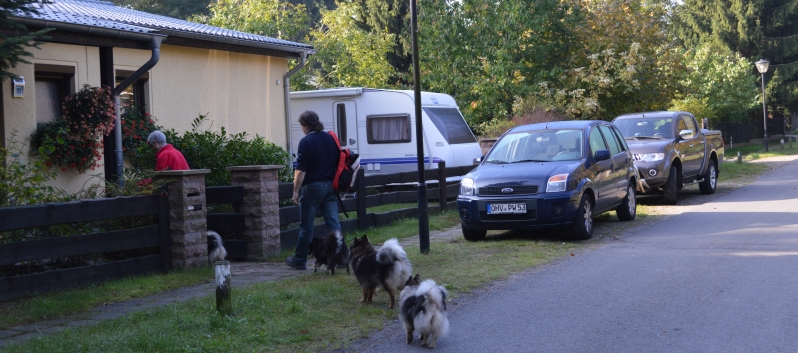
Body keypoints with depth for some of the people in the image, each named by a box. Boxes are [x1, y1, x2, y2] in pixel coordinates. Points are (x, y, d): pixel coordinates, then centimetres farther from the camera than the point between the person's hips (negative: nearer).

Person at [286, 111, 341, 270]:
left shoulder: (306, 142, -12)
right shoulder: (331, 139, 7)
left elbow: (300, 170, -15)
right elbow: (338, 164, 14)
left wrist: (296, 191, -9)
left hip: (312, 187, -5)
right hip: (330, 186, 5)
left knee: (306, 226, 4)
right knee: (333, 224, 5)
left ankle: (299, 260, 13)